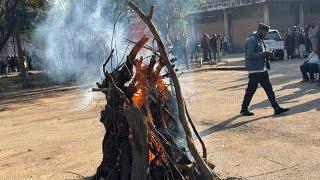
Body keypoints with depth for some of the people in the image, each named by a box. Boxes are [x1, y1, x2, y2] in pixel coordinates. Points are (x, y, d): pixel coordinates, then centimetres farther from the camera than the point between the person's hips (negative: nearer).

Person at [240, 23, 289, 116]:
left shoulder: (259, 40, 17)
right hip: (255, 70, -10)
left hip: (262, 69, 10)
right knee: (251, 90, -1)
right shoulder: (252, 40, -13)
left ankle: (276, 108, 11)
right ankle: (244, 109, 12)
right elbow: (249, 55, -23)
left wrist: (265, 55, 6)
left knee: (269, 89, 8)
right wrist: (263, 54, -21)